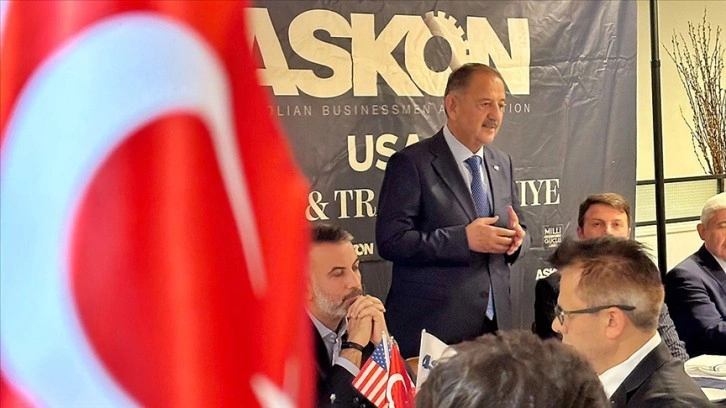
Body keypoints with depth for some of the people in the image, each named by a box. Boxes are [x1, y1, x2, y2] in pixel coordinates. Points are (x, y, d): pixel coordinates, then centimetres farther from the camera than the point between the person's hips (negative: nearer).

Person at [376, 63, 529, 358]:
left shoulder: (503, 164, 13)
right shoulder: (412, 163, -8)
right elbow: (390, 240, -15)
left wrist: (517, 238, -5)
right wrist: (463, 239, -21)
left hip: (495, 322, 6)